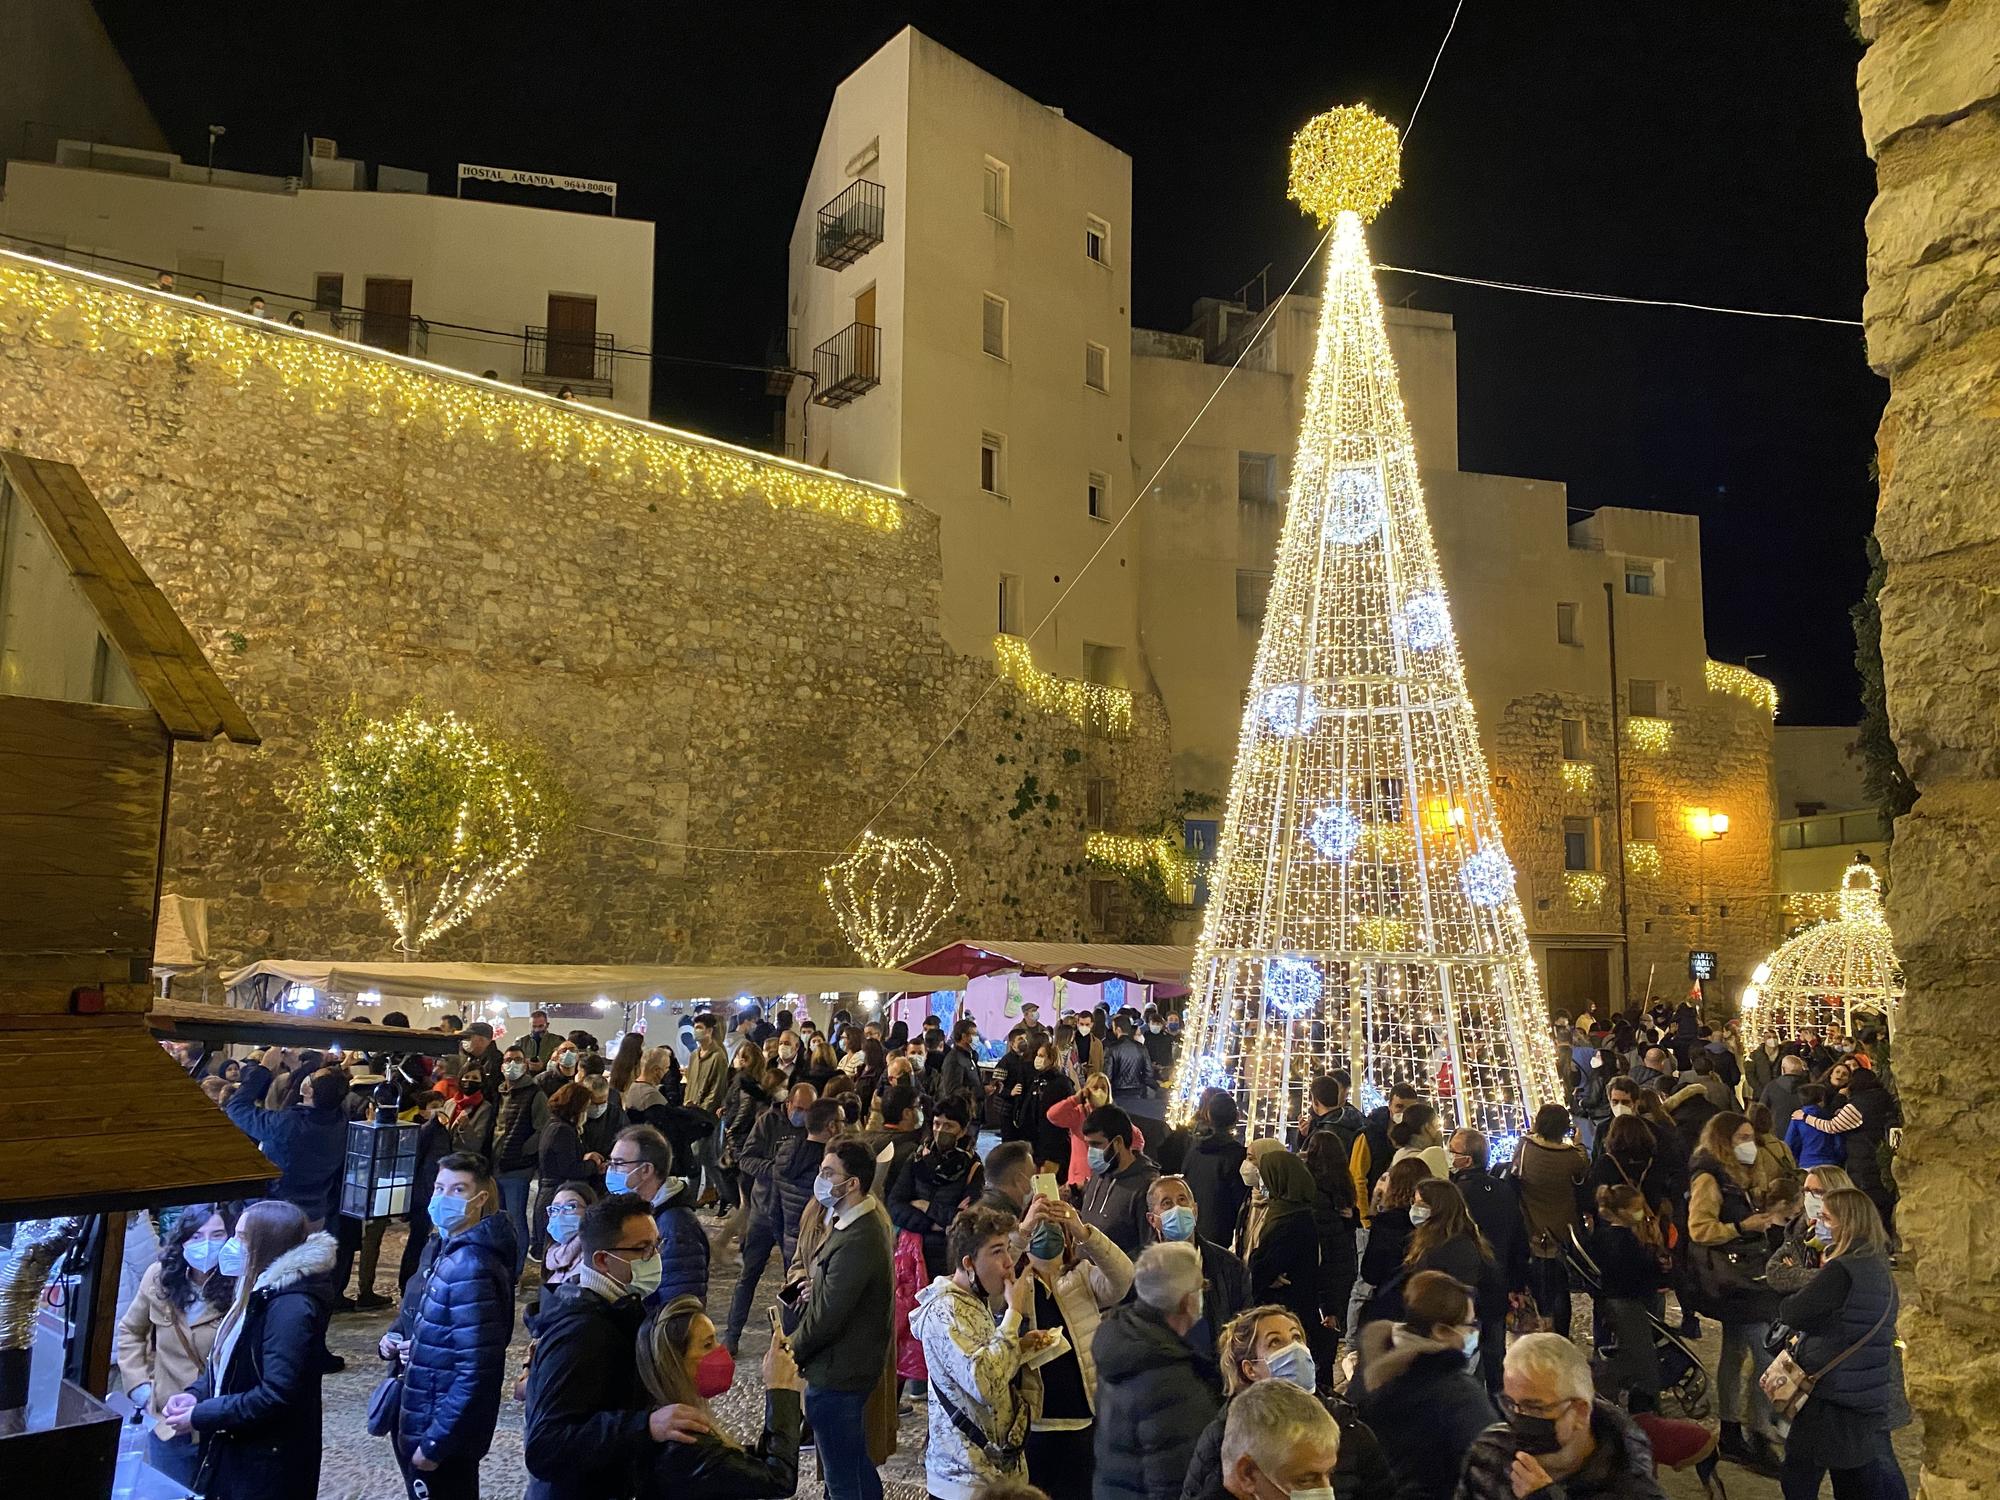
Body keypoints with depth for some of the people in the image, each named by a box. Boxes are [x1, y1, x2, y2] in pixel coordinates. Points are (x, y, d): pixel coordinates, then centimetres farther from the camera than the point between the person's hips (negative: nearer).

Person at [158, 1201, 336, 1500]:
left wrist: (200, 1416, -19)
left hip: (268, 1467, -9)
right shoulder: (261, 1292, 8)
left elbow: (277, 1394, -28)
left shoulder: (291, 1306, -25)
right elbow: (230, 1362, 17)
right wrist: (196, 1394, -1)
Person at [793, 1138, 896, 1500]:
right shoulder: (865, 1222, 3)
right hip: (853, 1366, 10)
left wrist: (788, 1355, -9)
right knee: (859, 1466, 24)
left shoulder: (856, 1242, -29)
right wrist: (816, 1283, 0)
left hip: (835, 1375, -10)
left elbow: (825, 1317, -24)